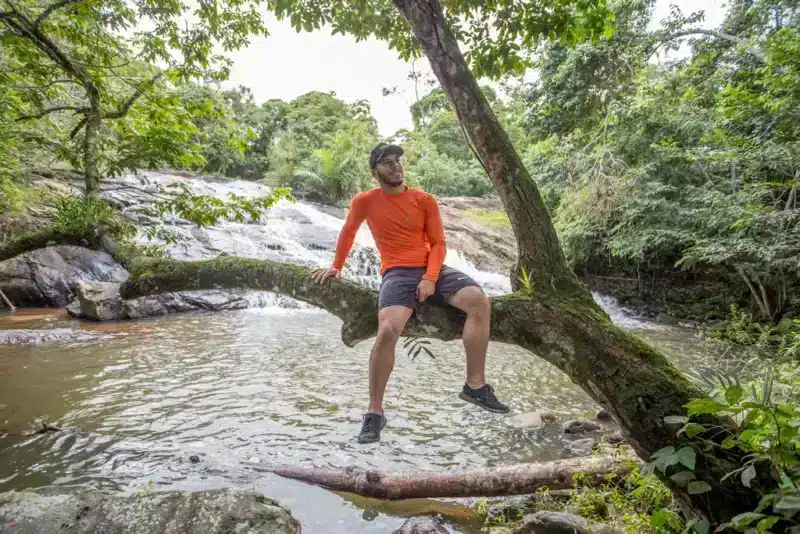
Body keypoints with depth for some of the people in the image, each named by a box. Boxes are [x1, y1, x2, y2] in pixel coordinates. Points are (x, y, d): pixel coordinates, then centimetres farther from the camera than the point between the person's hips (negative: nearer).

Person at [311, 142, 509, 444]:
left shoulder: (425, 200, 6)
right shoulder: (364, 202, 5)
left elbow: (438, 243, 3)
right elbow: (348, 232, 22)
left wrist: (430, 277, -12)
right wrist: (336, 266, 28)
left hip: (432, 269, 3)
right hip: (397, 273, -2)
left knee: (479, 302, -22)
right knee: (387, 331, -29)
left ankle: (475, 385, -9)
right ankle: (375, 413, -12)